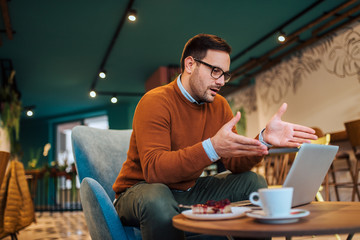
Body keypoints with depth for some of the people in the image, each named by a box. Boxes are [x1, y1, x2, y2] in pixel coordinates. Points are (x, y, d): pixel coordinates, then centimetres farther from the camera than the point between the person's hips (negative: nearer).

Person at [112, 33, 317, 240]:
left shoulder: (219, 105, 0)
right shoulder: (155, 102, -21)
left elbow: (235, 164, -4)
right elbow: (153, 168, -33)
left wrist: (264, 139, -24)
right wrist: (212, 148, -44)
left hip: (189, 190, 6)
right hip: (139, 190, -6)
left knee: (253, 182, -3)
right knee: (156, 198, -39)